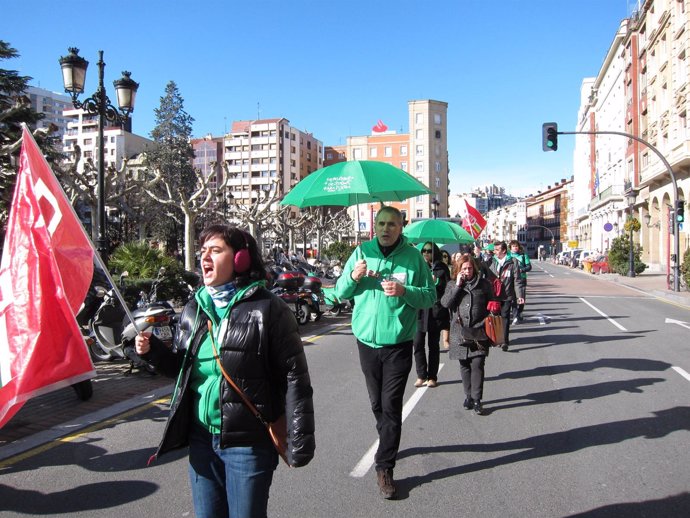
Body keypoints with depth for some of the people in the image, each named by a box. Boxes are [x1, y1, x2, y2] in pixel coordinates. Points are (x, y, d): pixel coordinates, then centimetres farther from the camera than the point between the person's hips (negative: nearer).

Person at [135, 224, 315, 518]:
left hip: (247, 442, -6)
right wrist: (152, 351, 0)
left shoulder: (267, 309, -12)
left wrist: (300, 440, -15)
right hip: (201, 438, 6)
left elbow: (294, 377, -13)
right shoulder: (194, 309, 7)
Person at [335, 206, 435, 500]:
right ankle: (389, 444, 38)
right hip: (367, 341, 3)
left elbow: (430, 297, -2)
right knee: (377, 403, 15)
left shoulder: (413, 257, -3)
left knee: (391, 406, -2)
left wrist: (404, 291, -19)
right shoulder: (361, 252, 3)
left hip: (398, 343, -2)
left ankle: (384, 467, 6)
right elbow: (340, 293, 5)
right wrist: (353, 277, -16)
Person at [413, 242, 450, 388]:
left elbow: (447, 288, 1)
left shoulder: (442, 268, 1)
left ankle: (432, 377, 18)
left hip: (435, 311, -1)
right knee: (418, 343, -2)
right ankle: (421, 375, 13)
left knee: (433, 344, 8)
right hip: (419, 310, 1)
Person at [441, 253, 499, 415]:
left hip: (479, 331, -1)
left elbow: (493, 303, 16)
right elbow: (445, 303, -7)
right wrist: (457, 286, -11)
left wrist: (494, 307, -4)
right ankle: (468, 395, 24)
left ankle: (476, 399, 0)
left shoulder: (483, 283, 7)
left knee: (477, 365, -7)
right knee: (464, 365, 10)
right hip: (460, 331, 2)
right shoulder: (452, 284, 9)